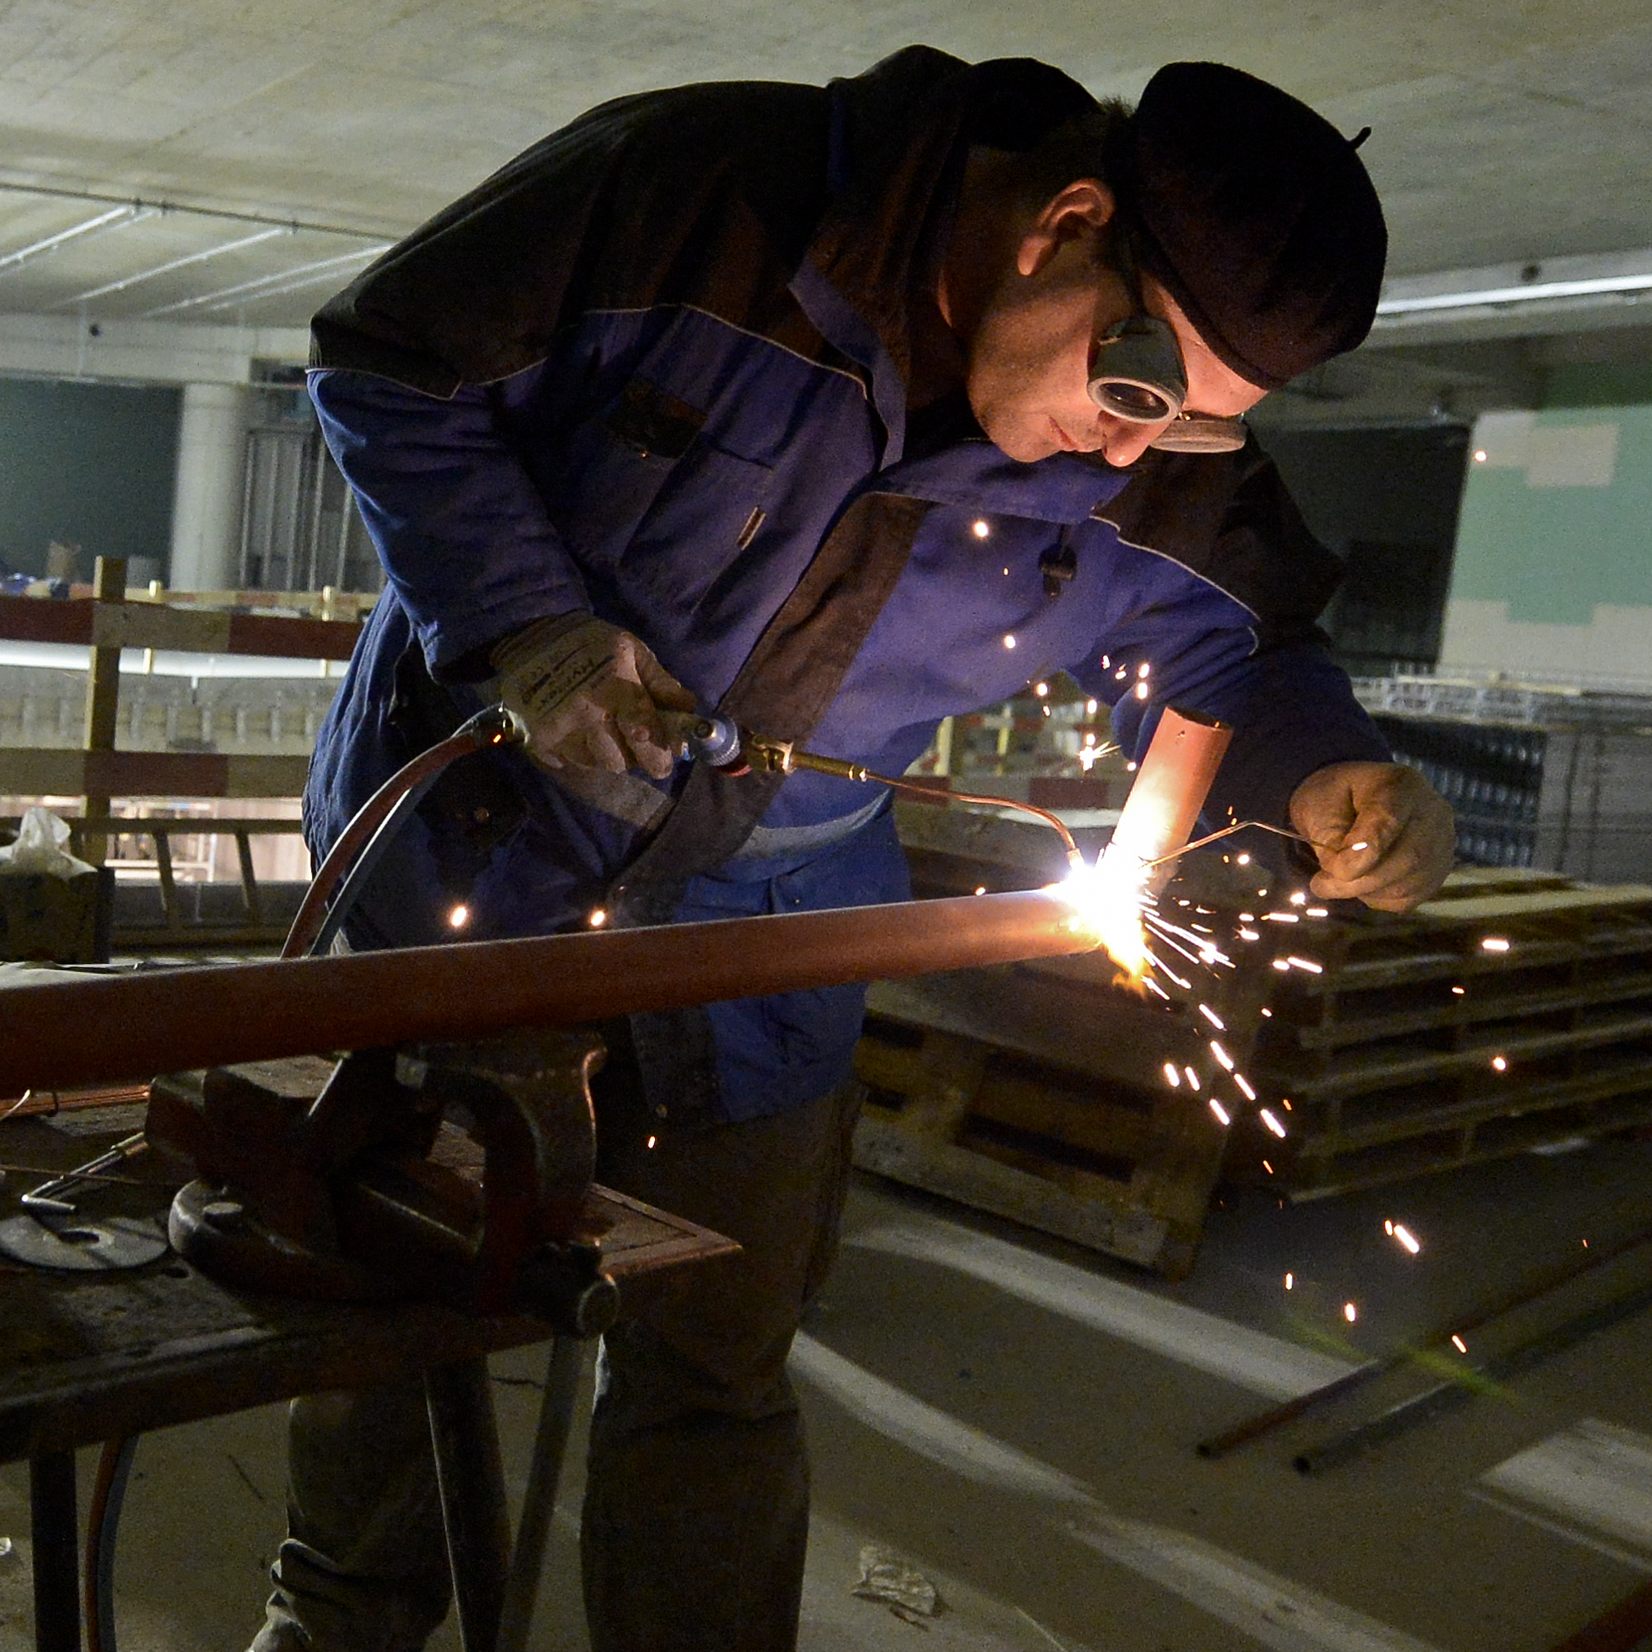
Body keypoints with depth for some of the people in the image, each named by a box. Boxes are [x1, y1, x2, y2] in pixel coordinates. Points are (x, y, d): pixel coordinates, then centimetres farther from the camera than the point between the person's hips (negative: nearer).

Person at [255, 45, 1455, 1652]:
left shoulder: (1163, 474, -13)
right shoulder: (701, 188, -24)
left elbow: (1228, 653, 5)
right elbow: (387, 367, -14)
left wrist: (1320, 774, -18)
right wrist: (523, 623, -26)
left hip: (754, 945, 1)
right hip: (475, 848, 0)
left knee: (714, 1376, 8)